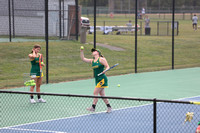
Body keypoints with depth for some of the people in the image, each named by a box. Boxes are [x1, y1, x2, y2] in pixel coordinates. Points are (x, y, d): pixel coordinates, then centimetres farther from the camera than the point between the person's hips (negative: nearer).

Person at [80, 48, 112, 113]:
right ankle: (109, 107, 15)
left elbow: (108, 67, -7)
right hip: (97, 80, 7)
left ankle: (93, 107, -5)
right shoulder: (92, 61, 14)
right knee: (102, 94, 8)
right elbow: (83, 59, 13)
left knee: (95, 92, -9)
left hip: (102, 79, -7)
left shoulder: (101, 59, -6)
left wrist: (105, 70, -27)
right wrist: (82, 51, 2)